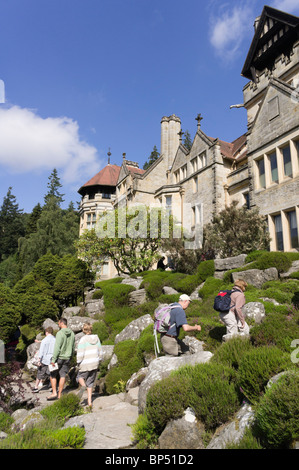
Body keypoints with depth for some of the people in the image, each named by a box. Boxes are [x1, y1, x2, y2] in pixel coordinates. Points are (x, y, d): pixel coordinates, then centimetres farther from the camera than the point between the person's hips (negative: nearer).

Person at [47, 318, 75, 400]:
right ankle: (59, 395, 13)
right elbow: (73, 347, 12)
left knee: (52, 375, 9)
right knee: (62, 376, 9)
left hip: (59, 357, -6)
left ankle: (54, 393, 4)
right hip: (67, 358, 6)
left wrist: (53, 359, -17)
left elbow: (57, 348, -20)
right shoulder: (72, 333, 5)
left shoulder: (60, 333, -16)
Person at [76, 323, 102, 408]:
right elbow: (100, 351, 8)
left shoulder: (83, 339, -13)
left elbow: (80, 353, -14)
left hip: (85, 364, -5)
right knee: (90, 382, 15)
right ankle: (89, 401, 10)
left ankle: (83, 386, -11)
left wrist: (79, 362, 0)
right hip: (95, 364, 5)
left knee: (80, 377, 20)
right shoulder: (96, 338, 3)